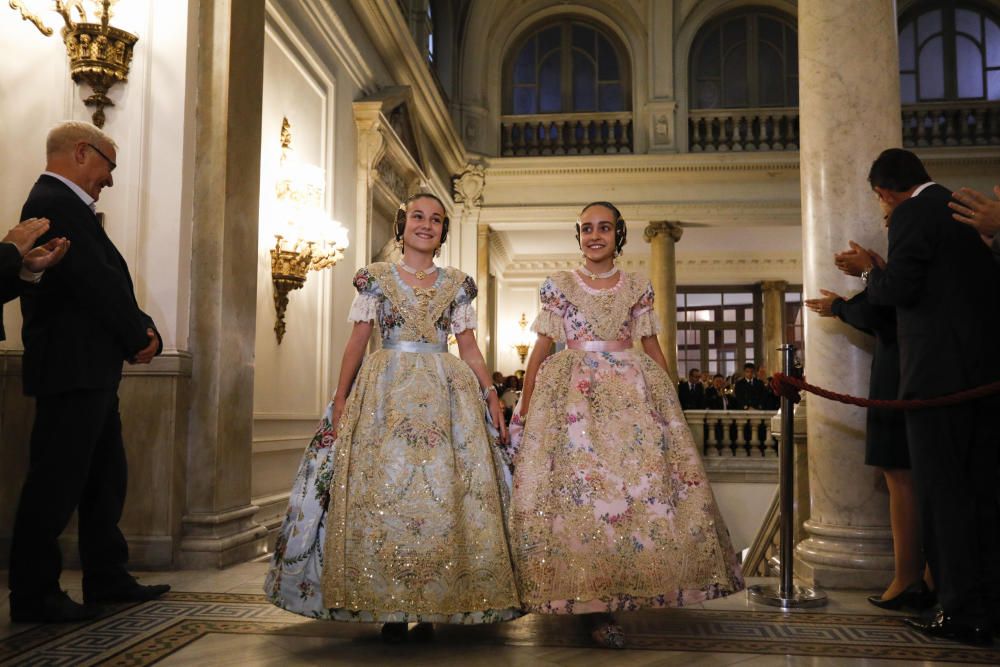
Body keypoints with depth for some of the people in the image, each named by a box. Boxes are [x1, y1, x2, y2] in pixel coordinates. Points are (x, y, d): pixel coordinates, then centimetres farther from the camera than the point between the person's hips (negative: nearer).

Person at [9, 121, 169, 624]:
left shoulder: (61, 203, 19)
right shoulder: (55, 204, -14)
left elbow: (108, 281, 14)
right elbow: (98, 284, -20)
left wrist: (142, 330, -1)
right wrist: (141, 336, -7)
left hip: (90, 370, 11)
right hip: (72, 370, -11)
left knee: (105, 479, 16)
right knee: (56, 483, -3)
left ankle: (106, 577, 25)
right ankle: (33, 595, 8)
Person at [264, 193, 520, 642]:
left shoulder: (457, 284, 12)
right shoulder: (376, 277, 8)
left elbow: (469, 348, 10)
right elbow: (357, 342, 5)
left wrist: (491, 393, 0)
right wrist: (340, 396, -2)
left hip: (446, 392, 1)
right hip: (385, 391, -1)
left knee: (443, 491, -4)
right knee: (382, 490, -5)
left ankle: (432, 606, 6)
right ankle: (390, 608, 4)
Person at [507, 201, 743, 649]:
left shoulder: (638, 288, 12)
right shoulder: (558, 285, 8)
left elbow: (653, 349, 14)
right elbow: (541, 349, 6)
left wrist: (671, 402, 7)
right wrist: (523, 409, 0)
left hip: (634, 391, 2)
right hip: (573, 393, -2)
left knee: (647, 480, -6)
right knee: (578, 484, -9)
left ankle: (620, 592, 8)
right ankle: (596, 607, -2)